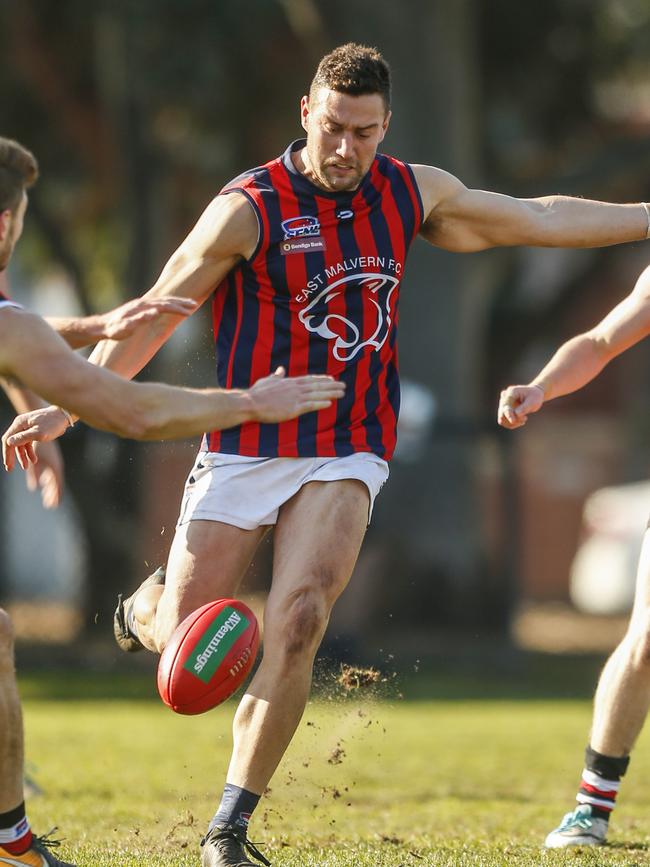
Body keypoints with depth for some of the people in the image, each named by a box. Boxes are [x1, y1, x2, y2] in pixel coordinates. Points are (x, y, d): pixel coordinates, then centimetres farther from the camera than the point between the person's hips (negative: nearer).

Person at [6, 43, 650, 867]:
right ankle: (147, 603, 40)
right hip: (245, 450, -2)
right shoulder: (247, 208, -10)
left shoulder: (411, 193, 5)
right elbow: (154, 314, -5)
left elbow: (538, 218, 19)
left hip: (347, 455, 2)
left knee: (297, 619, -20)